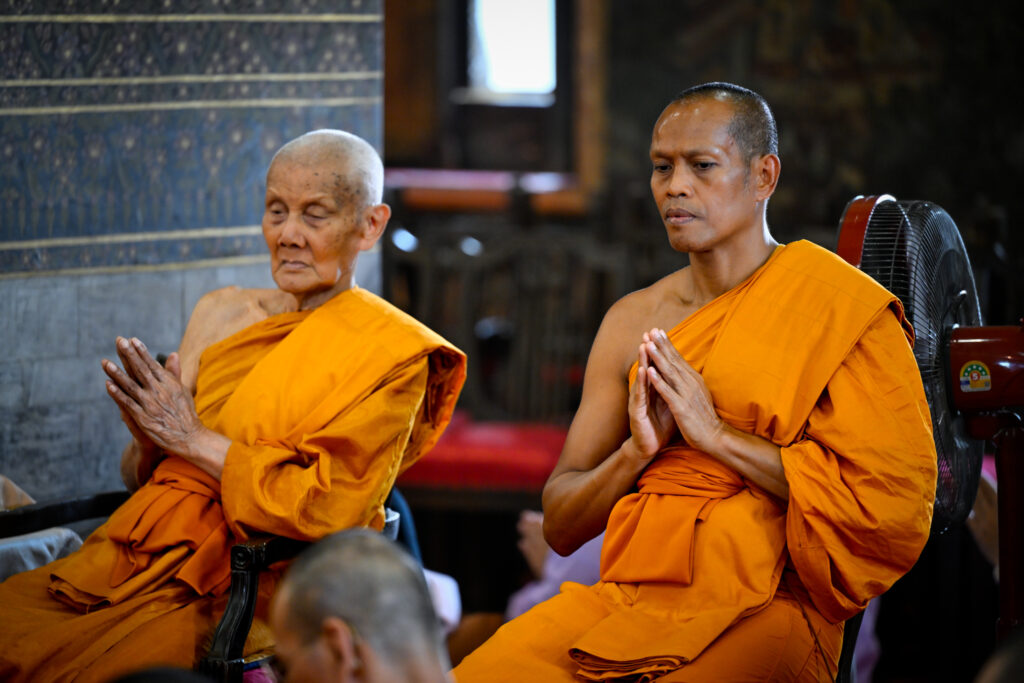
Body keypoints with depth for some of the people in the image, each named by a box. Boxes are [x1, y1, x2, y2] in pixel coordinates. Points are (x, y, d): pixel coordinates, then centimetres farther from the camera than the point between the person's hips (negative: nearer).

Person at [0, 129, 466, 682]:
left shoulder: (391, 353, -2)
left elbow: (331, 511, -13)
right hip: (144, 557, 6)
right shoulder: (221, 314, 15)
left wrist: (193, 440, -8)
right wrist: (148, 443, -5)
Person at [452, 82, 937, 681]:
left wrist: (718, 435, -10)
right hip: (625, 597, 5)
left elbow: (898, 501, -10)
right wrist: (637, 451, -6)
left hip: (765, 608, -5)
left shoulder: (841, 309, 1)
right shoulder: (631, 321, 16)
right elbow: (560, 527, 16)